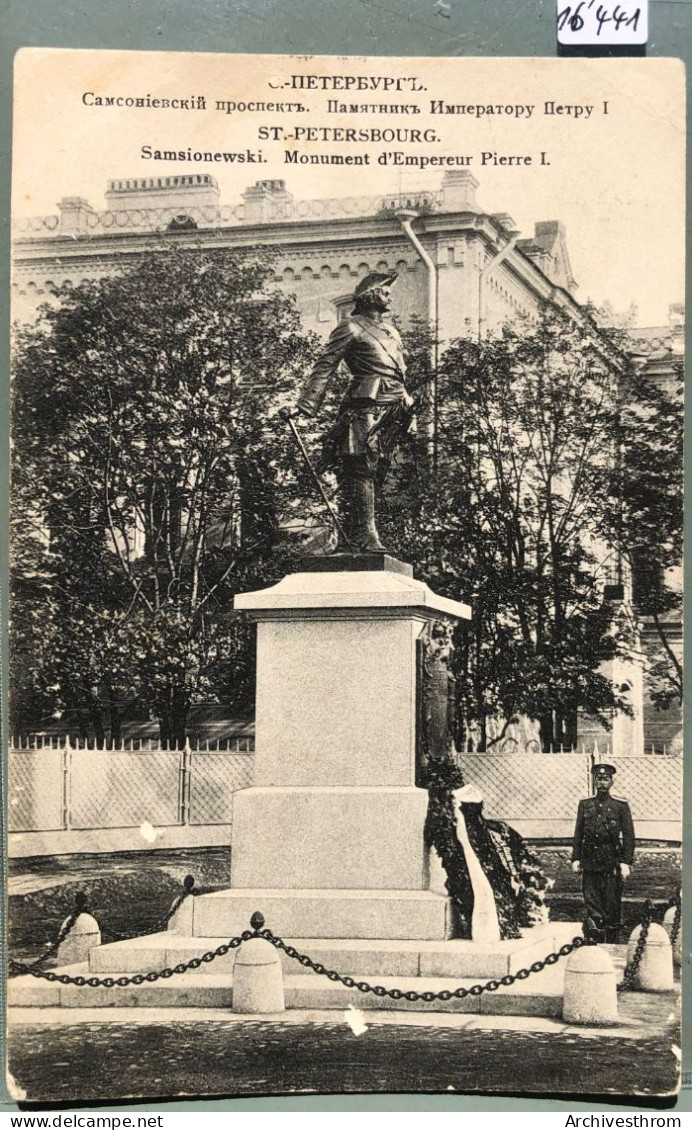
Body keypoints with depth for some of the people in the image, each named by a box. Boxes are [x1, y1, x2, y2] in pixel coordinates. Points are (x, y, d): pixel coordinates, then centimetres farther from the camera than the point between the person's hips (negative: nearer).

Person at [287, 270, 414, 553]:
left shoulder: (390, 331, 26)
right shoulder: (351, 327, 2)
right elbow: (325, 367, -5)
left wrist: (406, 402, 22)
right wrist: (306, 403, -14)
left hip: (391, 410, 8)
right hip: (365, 406, -8)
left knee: (373, 473, 3)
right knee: (361, 469, -14)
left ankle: (351, 539, 4)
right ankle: (365, 536, -20)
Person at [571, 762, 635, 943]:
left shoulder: (621, 805, 1)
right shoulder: (585, 804, 10)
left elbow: (629, 836, -1)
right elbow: (578, 834, 12)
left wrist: (626, 863, -8)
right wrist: (575, 858, 5)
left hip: (612, 863, -2)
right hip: (590, 862, 3)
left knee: (612, 906, 2)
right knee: (592, 904, 0)